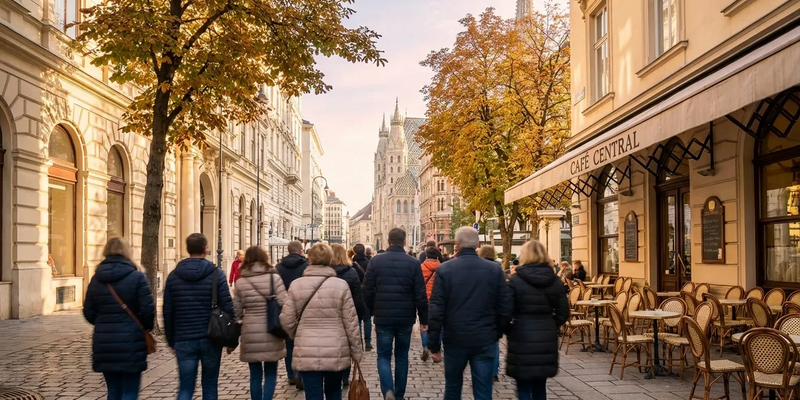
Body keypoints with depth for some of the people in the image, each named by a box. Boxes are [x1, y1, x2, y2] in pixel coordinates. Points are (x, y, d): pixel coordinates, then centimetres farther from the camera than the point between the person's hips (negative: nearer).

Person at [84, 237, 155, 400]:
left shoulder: (96, 280, 5)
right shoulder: (137, 277, -9)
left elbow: (88, 313, 6)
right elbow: (147, 310, -12)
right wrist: (146, 327, 7)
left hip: (104, 345, 4)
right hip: (131, 345, -4)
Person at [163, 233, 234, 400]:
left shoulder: (174, 276, 3)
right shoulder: (216, 274, -5)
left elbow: (168, 312, 4)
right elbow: (227, 307, -9)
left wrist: (171, 341, 14)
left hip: (184, 341, 1)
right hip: (211, 339, -1)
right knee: (209, 385, 14)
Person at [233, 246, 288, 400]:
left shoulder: (240, 282, 2)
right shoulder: (274, 278, -4)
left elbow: (236, 312, 4)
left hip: (250, 334, 2)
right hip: (271, 333, -1)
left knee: (255, 375, 11)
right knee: (270, 373, 9)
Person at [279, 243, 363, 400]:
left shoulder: (296, 285, -1)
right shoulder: (341, 285, -3)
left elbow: (287, 320, 1)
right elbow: (351, 322, -2)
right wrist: (356, 351, 7)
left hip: (307, 352, 0)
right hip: (336, 352, 0)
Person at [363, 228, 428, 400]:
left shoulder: (376, 261, -3)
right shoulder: (414, 263, -4)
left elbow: (368, 291, -1)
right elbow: (420, 294, -5)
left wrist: (374, 311, 15)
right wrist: (424, 319, 4)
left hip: (383, 317, -1)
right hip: (406, 317, 1)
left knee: (383, 355, 9)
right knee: (402, 356, 15)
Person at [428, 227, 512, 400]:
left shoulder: (444, 270, -7)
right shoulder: (495, 269, -3)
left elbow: (436, 309, -9)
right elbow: (505, 307, -1)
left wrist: (433, 341, -1)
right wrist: (497, 333, 13)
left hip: (455, 339, 0)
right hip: (485, 340, 0)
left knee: (452, 386, 19)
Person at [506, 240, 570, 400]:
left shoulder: (516, 280, -8)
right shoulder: (554, 280, 5)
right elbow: (563, 312, 5)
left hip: (522, 337, -4)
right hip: (547, 338, 4)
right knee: (540, 386, 17)